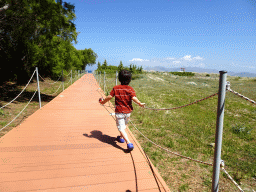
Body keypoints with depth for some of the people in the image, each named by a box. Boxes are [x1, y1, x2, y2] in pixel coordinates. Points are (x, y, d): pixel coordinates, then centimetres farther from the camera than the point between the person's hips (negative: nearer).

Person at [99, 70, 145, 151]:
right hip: (128, 111, 3)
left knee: (121, 128, -1)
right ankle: (121, 137, 44)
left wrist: (103, 102, 10)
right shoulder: (130, 89, -6)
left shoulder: (116, 88, -6)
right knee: (125, 125, 27)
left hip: (119, 111, -2)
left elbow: (109, 96, -6)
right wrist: (140, 104, -7)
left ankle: (129, 143, -15)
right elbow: (134, 98, -19)